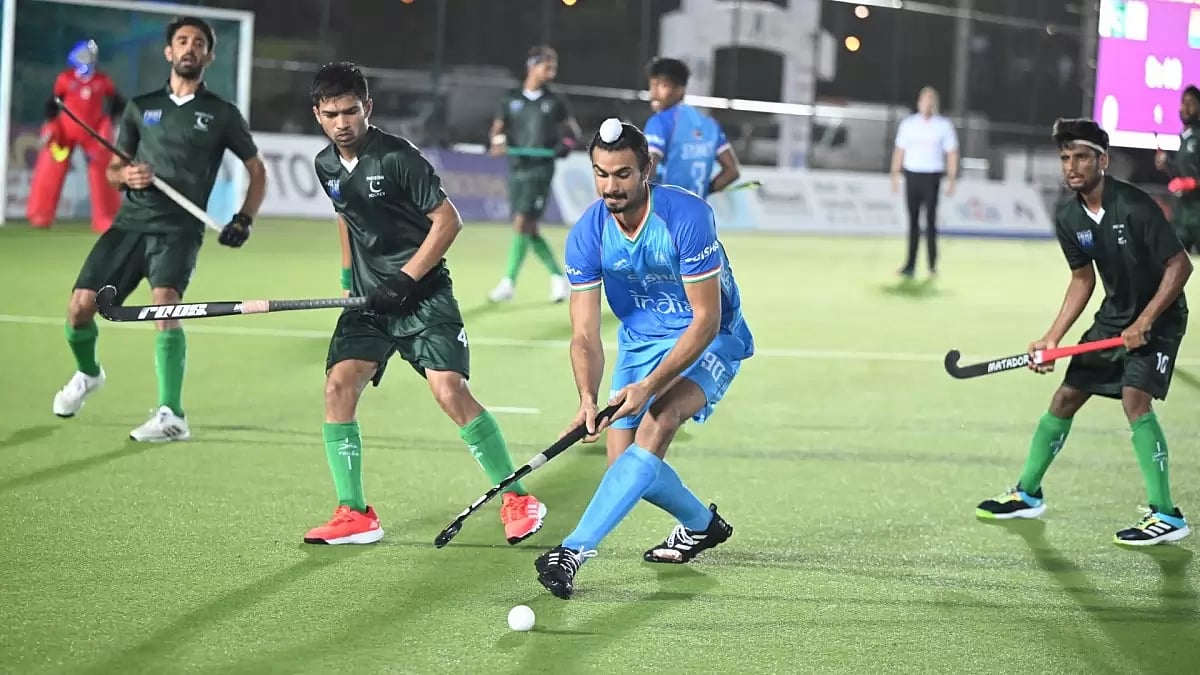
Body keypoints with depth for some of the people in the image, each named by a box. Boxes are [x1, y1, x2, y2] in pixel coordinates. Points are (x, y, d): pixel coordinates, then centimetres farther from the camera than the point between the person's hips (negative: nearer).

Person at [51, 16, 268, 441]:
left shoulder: (222, 115, 7)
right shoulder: (141, 107, 14)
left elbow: (257, 170, 14)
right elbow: (112, 168, 20)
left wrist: (244, 220, -1)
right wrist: (125, 175, -5)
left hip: (179, 230, -3)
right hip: (130, 222, 3)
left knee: (164, 304, -28)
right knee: (81, 307, -6)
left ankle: (172, 417, -27)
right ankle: (87, 374, 28)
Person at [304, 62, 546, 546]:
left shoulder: (398, 157, -14)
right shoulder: (326, 166, 6)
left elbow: (448, 220, -13)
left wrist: (405, 279, -16)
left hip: (423, 294, -6)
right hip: (370, 299, 6)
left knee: (450, 390, -18)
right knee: (339, 385, -12)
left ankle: (518, 500, -5)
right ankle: (354, 515, -4)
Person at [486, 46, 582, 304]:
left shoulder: (555, 101, 5)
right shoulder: (510, 100, 8)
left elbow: (573, 129, 13)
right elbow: (497, 130, 8)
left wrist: (567, 142, -8)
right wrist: (498, 140, -15)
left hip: (540, 169, -3)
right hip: (516, 168, 4)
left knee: (522, 224, -15)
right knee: (529, 231, 6)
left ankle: (509, 283, -11)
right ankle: (558, 277, 22)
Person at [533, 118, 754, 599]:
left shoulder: (687, 217, -28)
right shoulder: (587, 235, -16)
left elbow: (706, 319, -25)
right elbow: (585, 335, -16)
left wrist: (649, 387, -33)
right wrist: (588, 397, -36)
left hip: (709, 340, -5)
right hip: (639, 341, 5)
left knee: (655, 426, -30)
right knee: (624, 460, 0)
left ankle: (574, 551, -37)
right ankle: (702, 525, 32)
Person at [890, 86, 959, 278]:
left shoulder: (944, 126, 1)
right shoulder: (908, 124, 7)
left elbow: (952, 153, 1)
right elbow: (899, 150, 9)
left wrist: (952, 179, -6)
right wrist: (895, 175, 2)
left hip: (932, 177, -2)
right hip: (911, 175, 2)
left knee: (930, 220, -5)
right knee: (913, 221, 3)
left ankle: (932, 265, -1)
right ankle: (911, 264, 4)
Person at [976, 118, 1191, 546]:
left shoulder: (1135, 207, -25)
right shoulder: (1069, 218, -3)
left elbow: (1180, 265, -22)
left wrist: (1144, 323, -25)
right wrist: (1053, 338, 2)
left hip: (1159, 317, -7)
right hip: (1114, 316, 7)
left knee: (1134, 399, -24)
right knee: (1065, 398, 9)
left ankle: (1166, 516, -20)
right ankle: (1027, 494, 26)